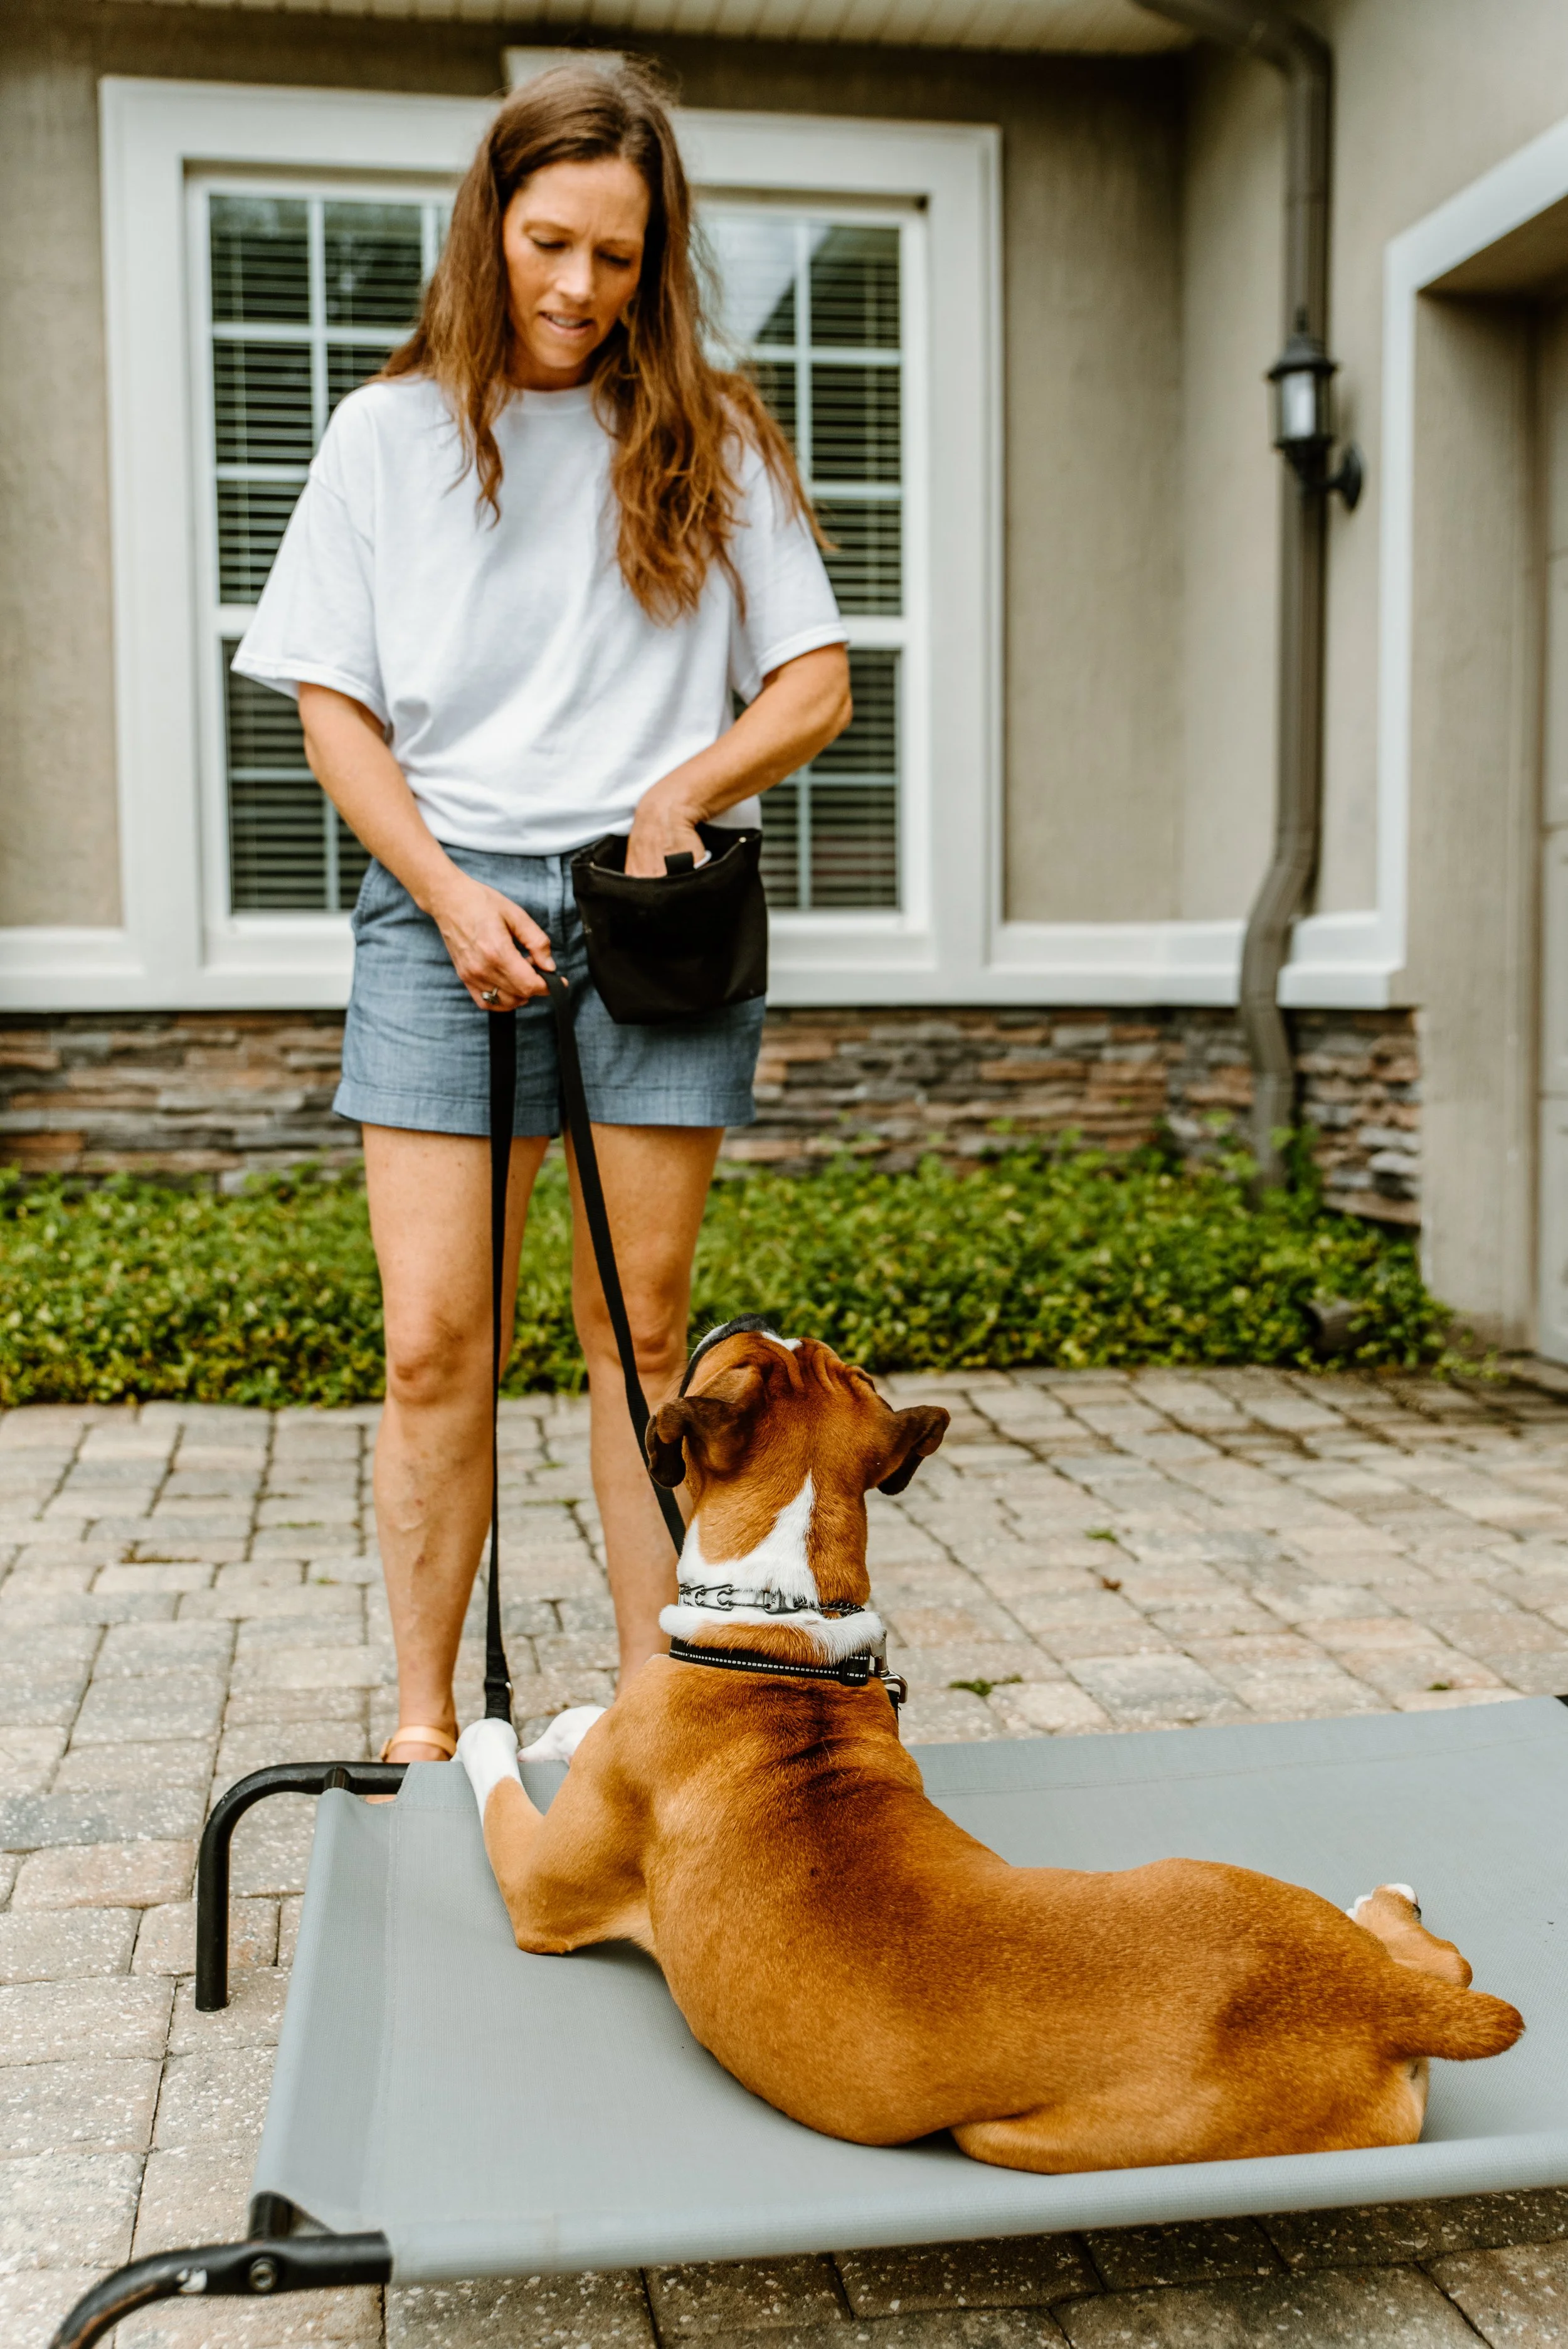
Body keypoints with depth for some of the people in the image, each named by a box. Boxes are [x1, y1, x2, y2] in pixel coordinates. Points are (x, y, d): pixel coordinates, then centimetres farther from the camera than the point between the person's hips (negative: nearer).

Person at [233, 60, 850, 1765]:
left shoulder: (708, 439, 11)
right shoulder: (390, 433, 10)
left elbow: (815, 687, 8)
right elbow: (332, 709, 7)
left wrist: (686, 787, -10)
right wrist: (449, 892, -7)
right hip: (446, 900, 0)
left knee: (640, 1326, 3)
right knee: (434, 1339, -5)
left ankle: (654, 1695, 13)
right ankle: (422, 1721, 6)